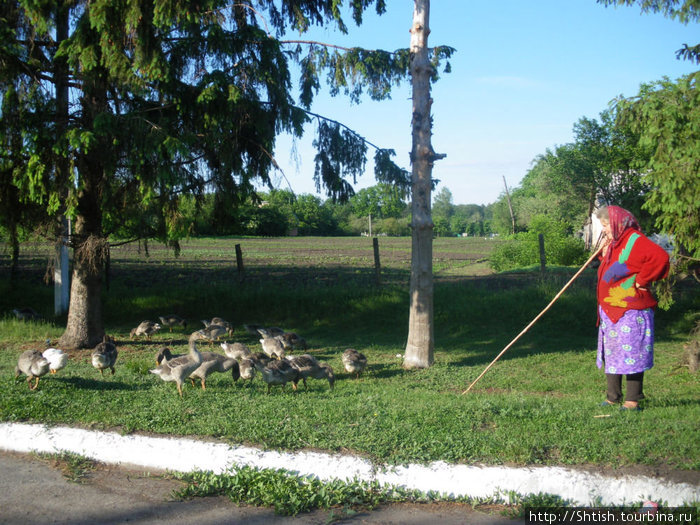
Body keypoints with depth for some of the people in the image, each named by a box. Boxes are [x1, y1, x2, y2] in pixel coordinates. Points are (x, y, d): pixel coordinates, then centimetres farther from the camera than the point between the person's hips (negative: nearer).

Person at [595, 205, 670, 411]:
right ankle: (613, 397, 23)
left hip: (630, 312, -10)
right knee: (610, 355, 14)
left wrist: (641, 281, -21)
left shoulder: (634, 241, -14)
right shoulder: (614, 244, 16)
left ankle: (632, 401, 2)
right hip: (610, 312, 10)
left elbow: (660, 257, -29)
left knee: (631, 355, -4)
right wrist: (604, 255, 10)